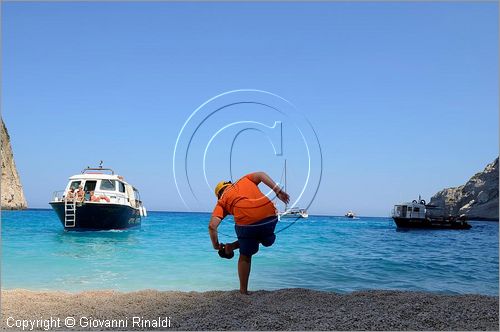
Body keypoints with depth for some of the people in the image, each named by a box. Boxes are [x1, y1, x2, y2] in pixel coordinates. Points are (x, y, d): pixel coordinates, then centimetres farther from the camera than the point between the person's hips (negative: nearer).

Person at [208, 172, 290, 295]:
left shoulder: (222, 201, 21)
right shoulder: (244, 180, 29)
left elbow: (212, 226, 7)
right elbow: (261, 175, 8)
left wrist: (216, 246, 22)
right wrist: (278, 191, 3)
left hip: (246, 222, -1)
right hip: (270, 216, 2)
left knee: (245, 256, 21)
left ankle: (244, 291, 29)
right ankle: (232, 246, 29)